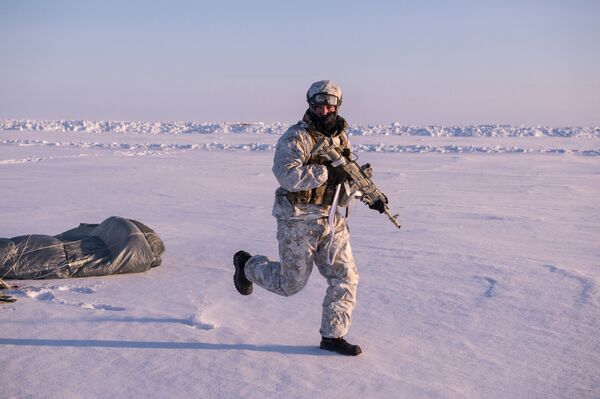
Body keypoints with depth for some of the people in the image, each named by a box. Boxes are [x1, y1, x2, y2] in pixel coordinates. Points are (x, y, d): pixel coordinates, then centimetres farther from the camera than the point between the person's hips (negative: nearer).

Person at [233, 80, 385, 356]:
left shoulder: (341, 137, 10)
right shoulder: (296, 137, -15)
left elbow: (347, 178, 19)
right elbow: (286, 174, -29)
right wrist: (326, 172, -31)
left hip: (330, 219, 7)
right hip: (298, 221, -7)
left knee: (345, 277, 1)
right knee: (291, 284, 6)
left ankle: (332, 336, 13)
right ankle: (247, 264, 33)